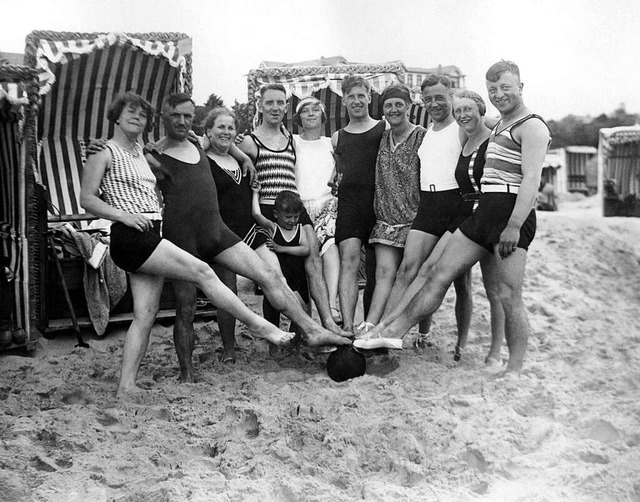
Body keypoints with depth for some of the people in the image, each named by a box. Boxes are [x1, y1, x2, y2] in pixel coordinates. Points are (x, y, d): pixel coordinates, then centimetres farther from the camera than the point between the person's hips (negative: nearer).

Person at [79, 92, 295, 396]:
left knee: (145, 316, 2)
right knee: (201, 271, -14)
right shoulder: (105, 153, 1)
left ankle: (126, 387, 4)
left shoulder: (139, 152, 24)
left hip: (150, 238, 9)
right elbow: (87, 199, -6)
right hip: (130, 236, -9)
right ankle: (260, 326, -8)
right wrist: (124, 216, -18)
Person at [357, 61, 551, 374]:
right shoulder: (499, 126, 22)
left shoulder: (532, 126, -6)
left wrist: (514, 226, -24)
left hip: (513, 215, -9)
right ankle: (392, 332, 8)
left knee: (508, 296, -7)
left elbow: (531, 179, -17)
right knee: (439, 274, 5)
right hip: (483, 210, 9)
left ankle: (515, 370, 4)